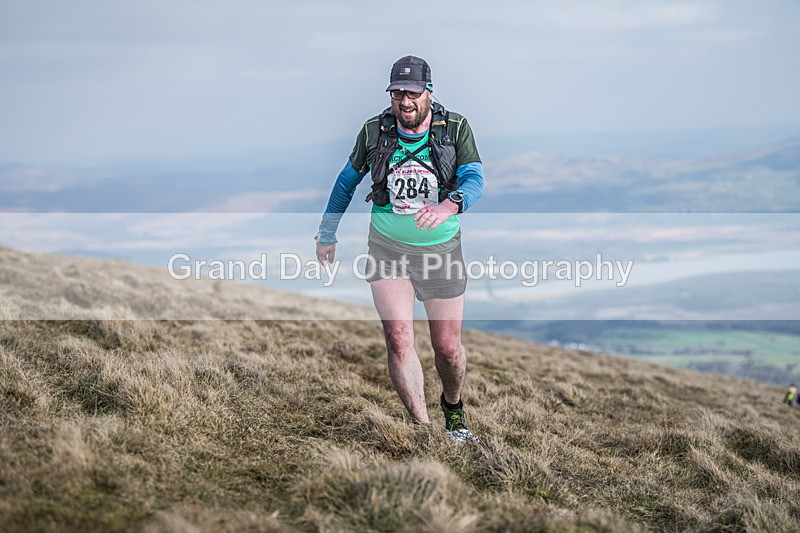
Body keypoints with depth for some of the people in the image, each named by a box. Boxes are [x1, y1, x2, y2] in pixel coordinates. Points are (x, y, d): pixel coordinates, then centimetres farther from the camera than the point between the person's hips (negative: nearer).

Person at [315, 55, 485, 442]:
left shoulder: (456, 128, -8)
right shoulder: (374, 131, -4)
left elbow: (474, 179, -21)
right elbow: (347, 181, 11)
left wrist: (449, 206, -43)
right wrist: (327, 234, 16)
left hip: (441, 248, 0)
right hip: (388, 248, 0)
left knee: (448, 347, 6)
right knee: (398, 339, -15)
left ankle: (453, 409, 37)